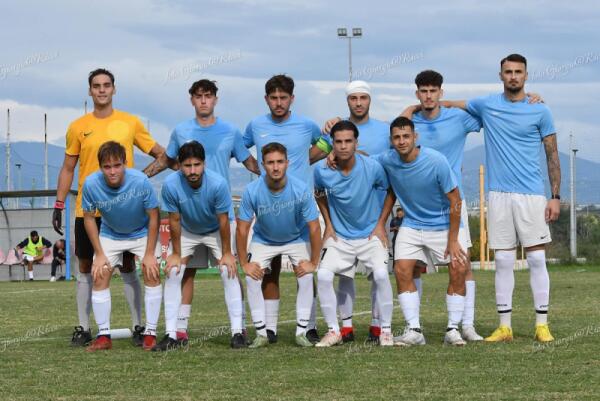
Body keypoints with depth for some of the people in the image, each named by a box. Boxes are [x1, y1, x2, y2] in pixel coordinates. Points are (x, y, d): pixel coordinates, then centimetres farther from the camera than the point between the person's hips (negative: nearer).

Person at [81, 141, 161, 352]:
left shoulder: (140, 181, -32)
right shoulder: (91, 184, -27)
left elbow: (153, 216, -19)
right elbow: (89, 218, -11)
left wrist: (149, 254, -18)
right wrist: (99, 254, -12)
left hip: (142, 233, -2)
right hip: (110, 235, 2)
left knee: (152, 274, -17)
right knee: (100, 277, -11)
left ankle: (150, 333, -8)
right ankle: (104, 336, -3)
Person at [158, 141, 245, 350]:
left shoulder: (218, 184, -34)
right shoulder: (170, 185, -31)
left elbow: (223, 220, -22)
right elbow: (175, 220, -17)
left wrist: (226, 253, -14)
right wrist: (176, 254, -9)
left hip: (215, 231, -1)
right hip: (186, 232, 1)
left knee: (229, 272, -15)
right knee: (172, 273, -10)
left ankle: (237, 332, -10)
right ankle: (171, 335, -6)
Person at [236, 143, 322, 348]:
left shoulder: (301, 190, -29)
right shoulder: (252, 191, -27)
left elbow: (314, 228, -20)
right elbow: (242, 229, -17)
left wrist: (313, 262, -18)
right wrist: (244, 263, -15)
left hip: (297, 239, 0)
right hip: (263, 240, 0)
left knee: (306, 276, -18)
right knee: (252, 278, -16)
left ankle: (301, 332, -8)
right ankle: (261, 334, -7)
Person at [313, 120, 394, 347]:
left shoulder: (372, 167, -17)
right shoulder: (322, 171, -11)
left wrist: (381, 224, 1)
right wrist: (328, 224, 8)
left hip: (371, 234, -2)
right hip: (339, 235, 2)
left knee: (381, 274, -23)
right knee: (323, 275, -17)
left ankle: (386, 330, -6)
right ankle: (333, 331, -2)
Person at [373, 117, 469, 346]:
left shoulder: (436, 161, -22)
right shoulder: (387, 161, -11)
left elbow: (455, 201, -15)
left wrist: (452, 241, -15)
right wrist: (381, 223, 2)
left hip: (443, 225, -3)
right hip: (411, 225, 3)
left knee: (458, 271, -15)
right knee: (402, 270, -14)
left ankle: (453, 330, -4)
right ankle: (414, 331, -9)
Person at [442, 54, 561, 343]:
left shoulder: (540, 111, 2)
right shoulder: (486, 105, 7)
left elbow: (552, 156, 4)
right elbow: (446, 105, 21)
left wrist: (556, 196, -2)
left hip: (531, 194, -2)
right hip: (499, 194, 2)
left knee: (536, 258, -3)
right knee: (503, 261, 4)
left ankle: (542, 325, 1)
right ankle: (504, 326, 8)